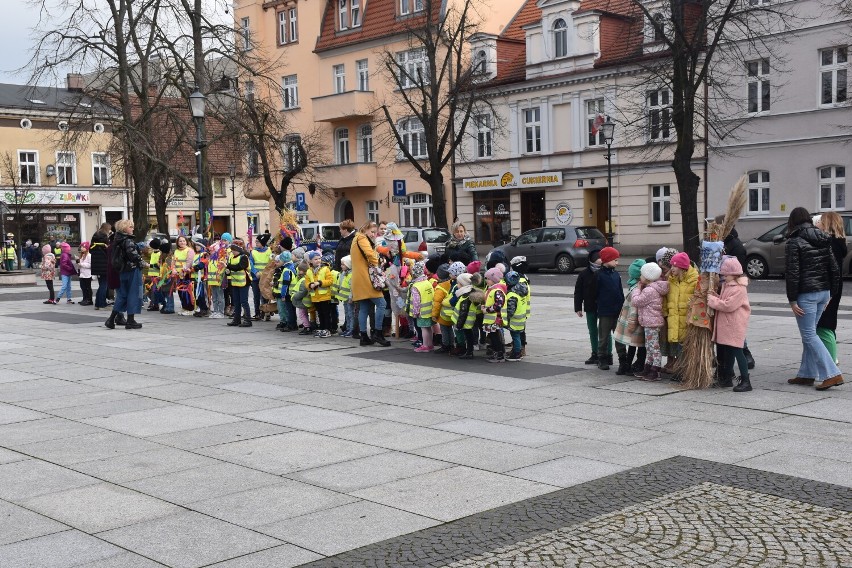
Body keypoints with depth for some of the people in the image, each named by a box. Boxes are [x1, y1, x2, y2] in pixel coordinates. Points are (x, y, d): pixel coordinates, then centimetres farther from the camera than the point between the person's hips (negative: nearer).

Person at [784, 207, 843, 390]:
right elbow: (835, 269, 11)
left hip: (806, 294, -7)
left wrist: (792, 300, -11)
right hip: (824, 292, 7)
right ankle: (807, 374, 19)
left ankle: (832, 374, -11)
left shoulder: (794, 242, -10)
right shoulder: (823, 240, 10)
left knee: (809, 334, -3)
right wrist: (831, 294, 17)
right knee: (809, 333, 15)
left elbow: (792, 273, -15)